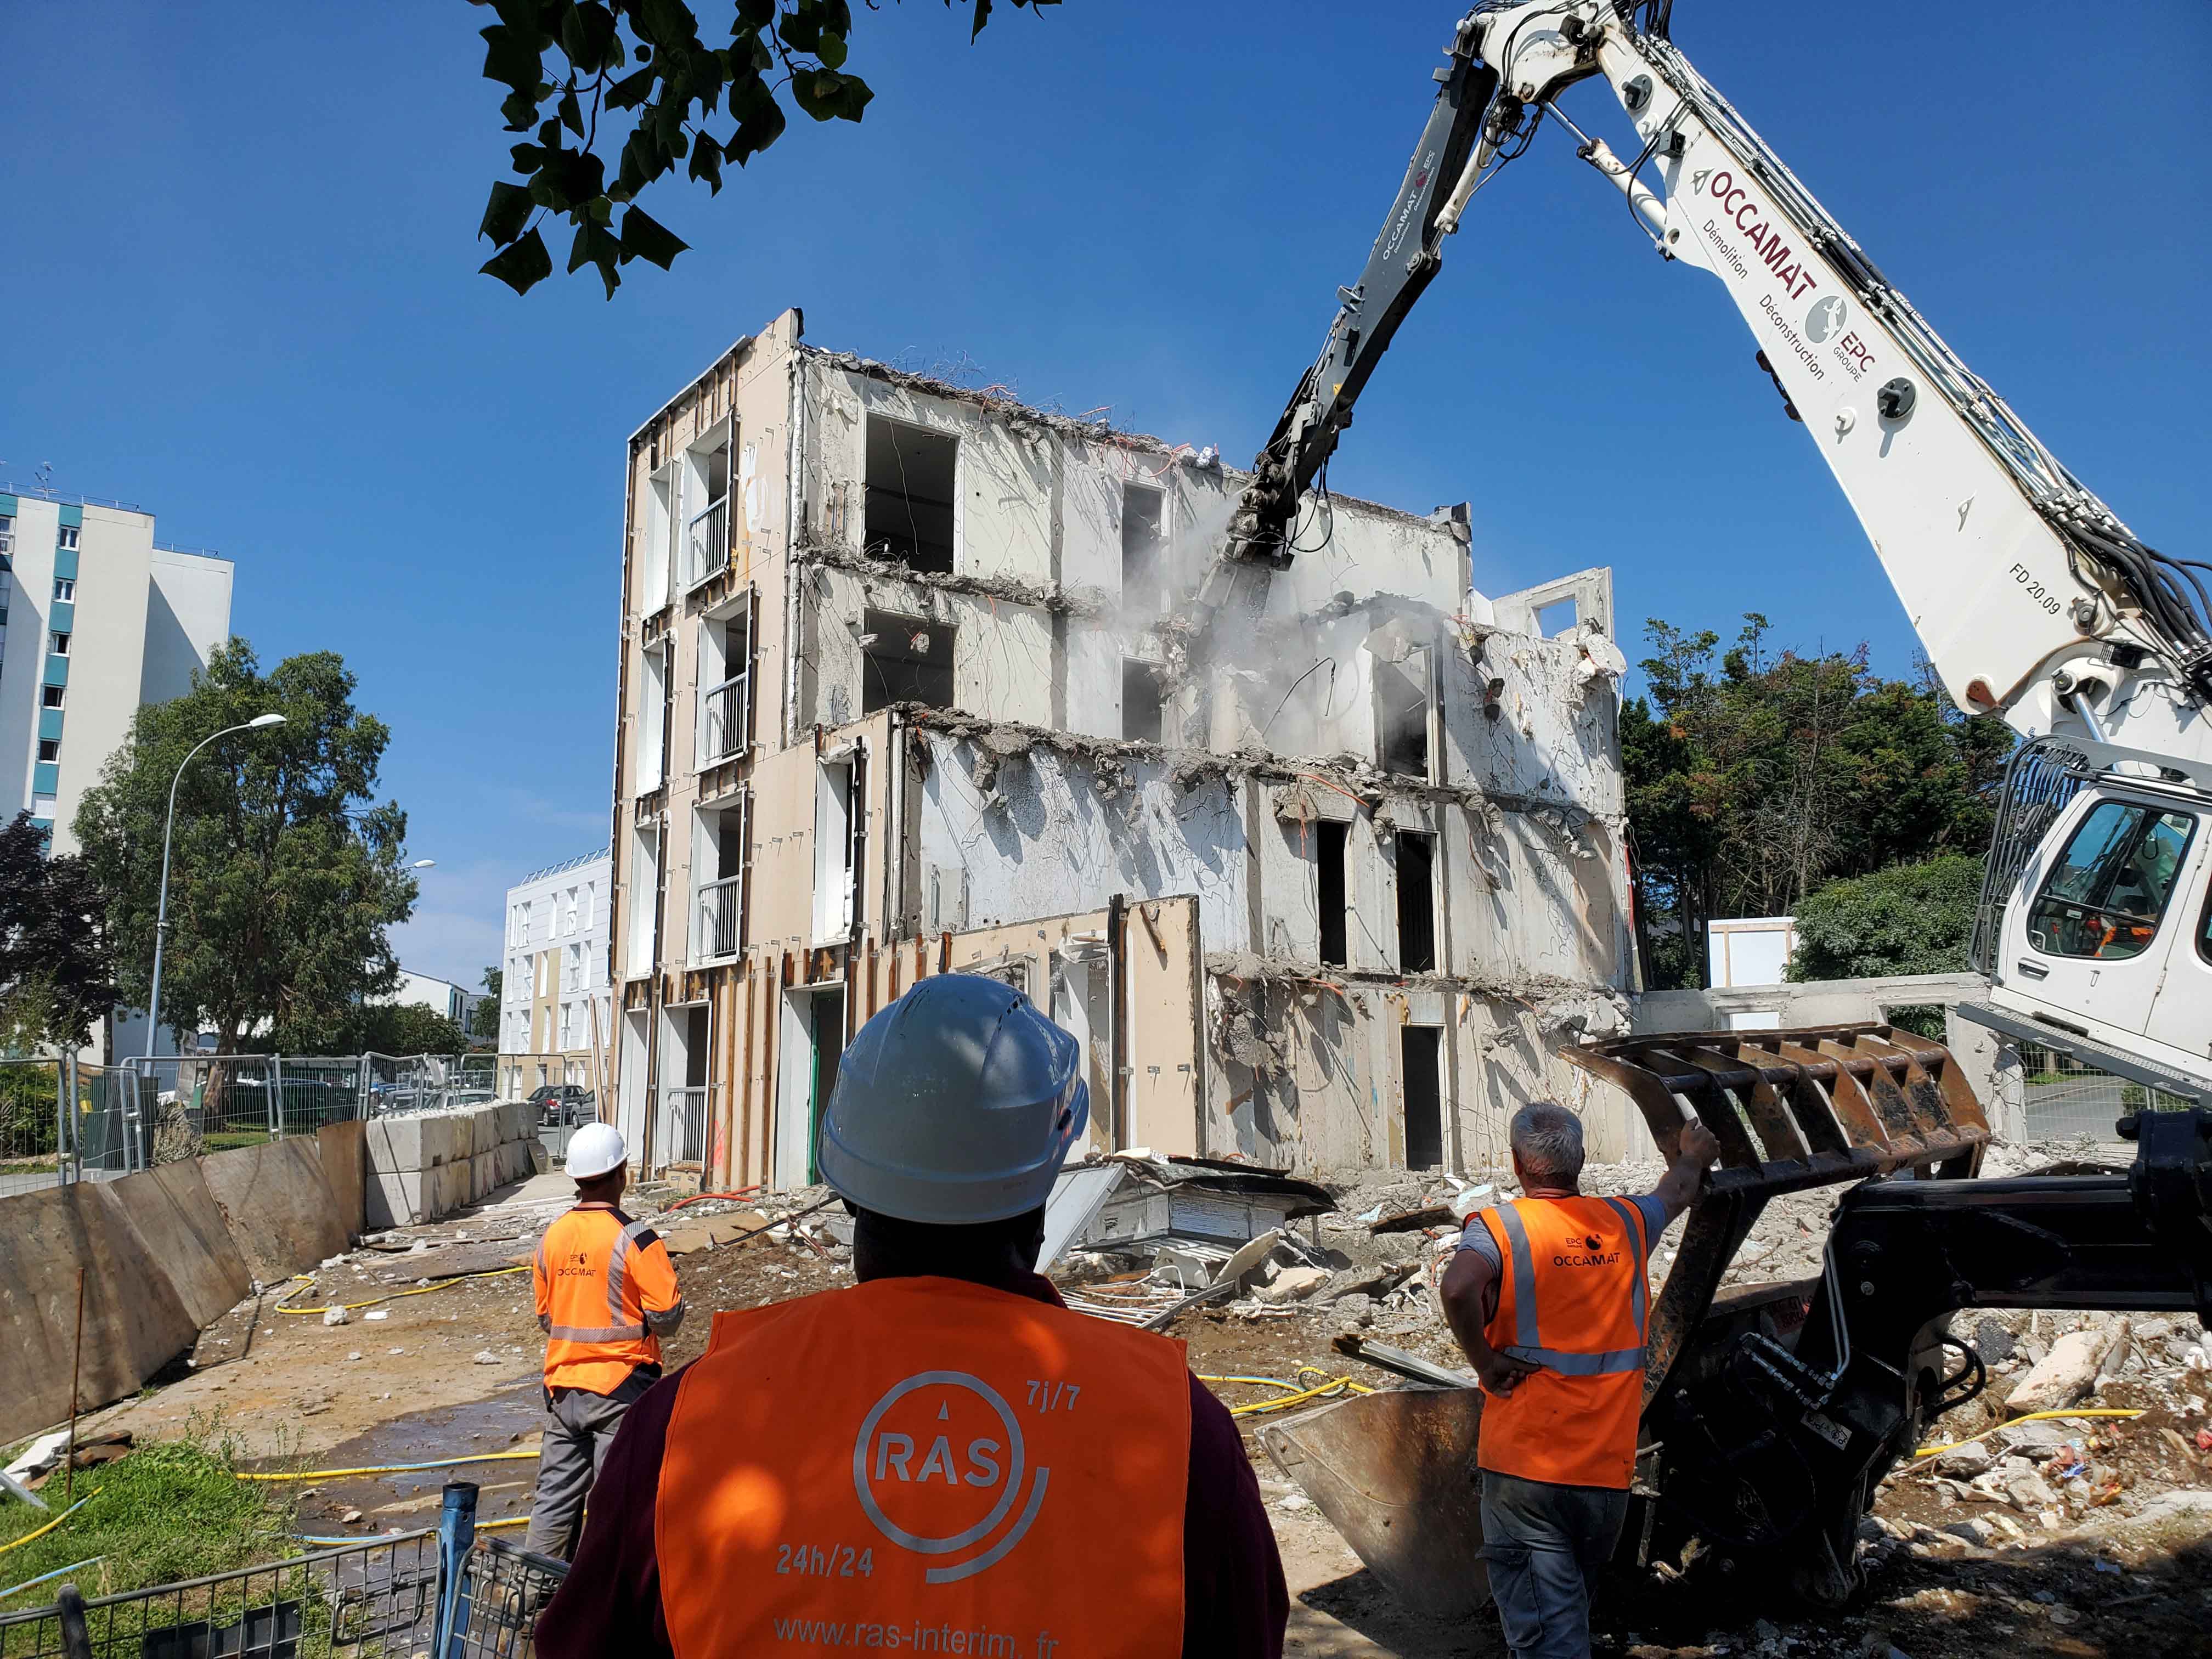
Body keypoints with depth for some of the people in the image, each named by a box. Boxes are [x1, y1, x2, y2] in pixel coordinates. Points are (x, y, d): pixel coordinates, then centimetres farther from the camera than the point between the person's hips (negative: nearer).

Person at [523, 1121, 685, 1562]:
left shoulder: (552, 1236, 2)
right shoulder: (635, 1239, -16)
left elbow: (545, 1318, 12)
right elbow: (667, 1319, -14)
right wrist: (666, 1275, 4)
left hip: (563, 1385, 6)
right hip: (622, 1387, -6)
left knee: (555, 1495, 14)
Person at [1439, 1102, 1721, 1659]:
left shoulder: (1498, 1226, -10)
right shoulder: (1623, 1222, 6)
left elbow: (1458, 1289, -31)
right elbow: (1678, 1193, 28)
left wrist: (1486, 1364, -14)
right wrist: (1694, 1155, 49)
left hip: (1525, 1467, -5)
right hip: (1609, 1470, 5)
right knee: (1572, 1608, 24)